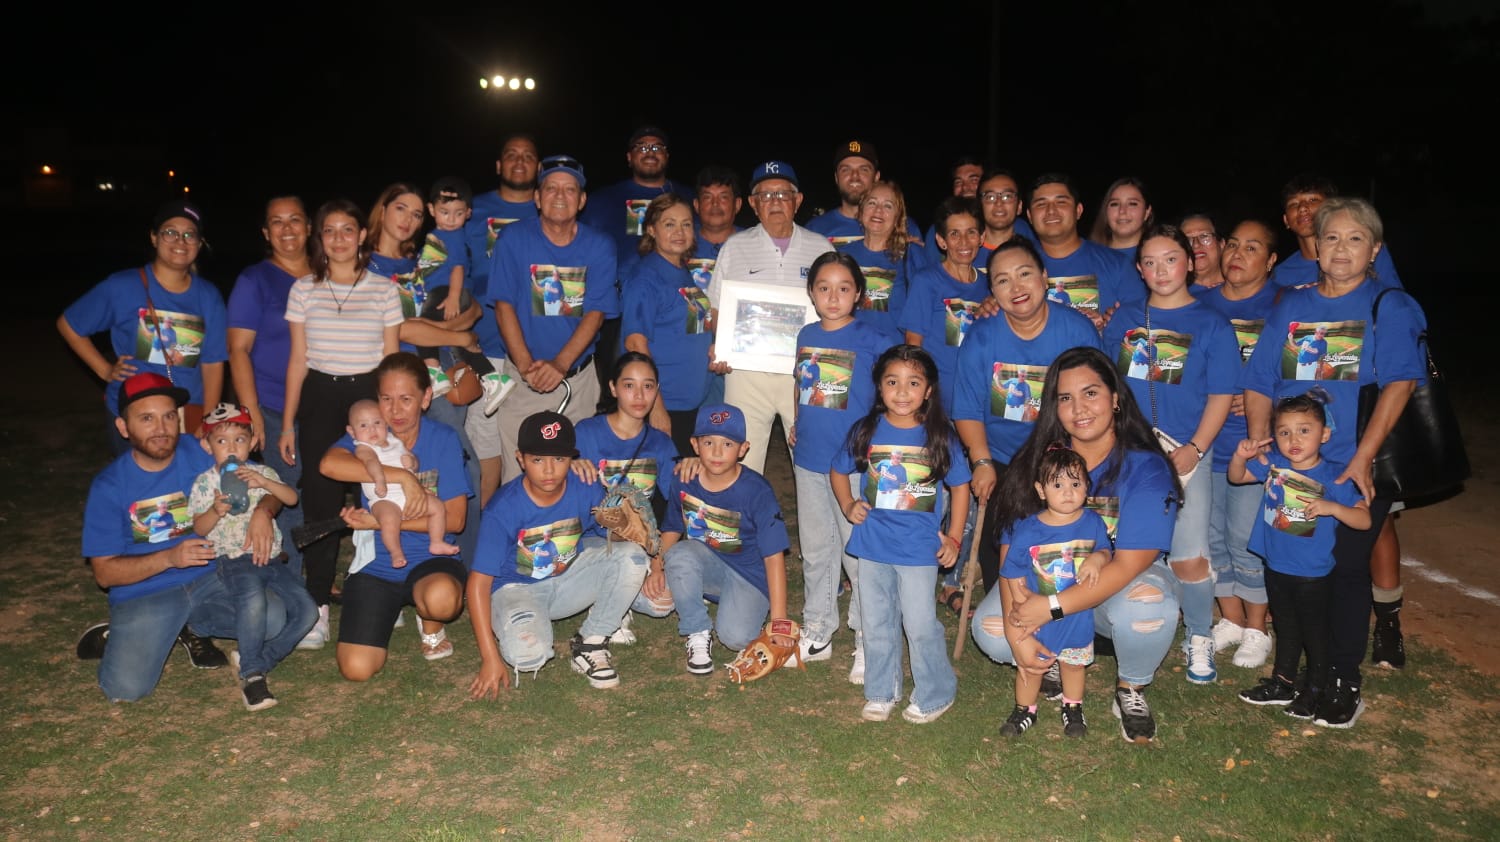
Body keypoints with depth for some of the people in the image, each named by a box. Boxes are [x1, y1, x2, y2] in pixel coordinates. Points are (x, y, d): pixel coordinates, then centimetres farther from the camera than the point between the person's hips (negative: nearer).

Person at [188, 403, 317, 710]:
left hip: (270, 559, 4)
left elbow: (291, 498, -3)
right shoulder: (204, 483, 4)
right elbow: (198, 529, 1)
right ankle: (251, 673, -21)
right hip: (233, 560, -4)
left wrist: (264, 483, -19)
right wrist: (215, 511, -19)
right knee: (253, 600, -35)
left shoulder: (262, 473, 11)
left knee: (306, 609, -12)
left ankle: (257, 660, -2)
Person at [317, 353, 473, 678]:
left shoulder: (443, 438, -5)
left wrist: (382, 522, -15)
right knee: (357, 669, -14)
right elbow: (329, 464, -26)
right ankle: (392, 608, 19)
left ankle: (431, 626, 1)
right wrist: (402, 477, -29)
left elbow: (454, 519, -10)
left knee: (442, 598, -39)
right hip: (376, 562, 2)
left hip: (431, 556, -2)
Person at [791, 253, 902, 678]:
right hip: (808, 459, 6)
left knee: (858, 553, 1)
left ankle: (868, 642, 14)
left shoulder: (871, 338, -9)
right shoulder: (806, 335, 8)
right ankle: (816, 634, 30)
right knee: (815, 549, 16)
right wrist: (797, 425, 11)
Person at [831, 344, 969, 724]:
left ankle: (935, 695, 23)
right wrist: (848, 506, -1)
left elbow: (960, 486, 4)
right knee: (877, 625, 14)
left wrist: (954, 538, 0)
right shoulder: (866, 431, -2)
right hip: (872, 547, 3)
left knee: (921, 625, 3)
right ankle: (881, 693, 31)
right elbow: (838, 471, 14)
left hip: (920, 550, -2)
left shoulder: (940, 437, -6)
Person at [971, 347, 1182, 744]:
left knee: (1149, 605, -37)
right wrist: (1017, 634, -25)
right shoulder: (1039, 461, -10)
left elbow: (1128, 565, -23)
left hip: (1125, 581, -2)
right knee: (989, 629, -25)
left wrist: (1050, 608, -31)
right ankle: (1058, 662, 12)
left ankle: (1131, 690, -2)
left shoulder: (1146, 468, -17)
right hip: (1049, 577, 2)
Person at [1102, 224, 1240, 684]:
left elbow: (1221, 396, -1)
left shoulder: (1211, 324, 2)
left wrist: (1195, 449, -12)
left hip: (1184, 455, -3)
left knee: (1188, 556, -4)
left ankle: (1200, 640, 15)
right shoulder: (1123, 321, 9)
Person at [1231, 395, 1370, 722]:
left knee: (1314, 632, 12)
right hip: (1276, 568, 5)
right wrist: (1241, 455, -12)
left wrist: (1331, 507, -37)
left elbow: (1364, 520, -20)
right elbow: (1236, 477, 8)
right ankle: (1282, 683, 37)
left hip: (1313, 575, -5)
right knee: (1285, 628, 22)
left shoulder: (1333, 476, -18)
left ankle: (1315, 691, 30)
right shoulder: (1272, 465, -5)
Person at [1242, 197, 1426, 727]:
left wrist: (1362, 457, -18)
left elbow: (1398, 384, -11)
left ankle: (1343, 683, 15)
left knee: (1346, 570, 1)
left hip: (1356, 470, -3)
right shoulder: (1290, 306, 10)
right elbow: (1259, 385, 8)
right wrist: (1259, 450, -1)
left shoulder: (1390, 308, -1)